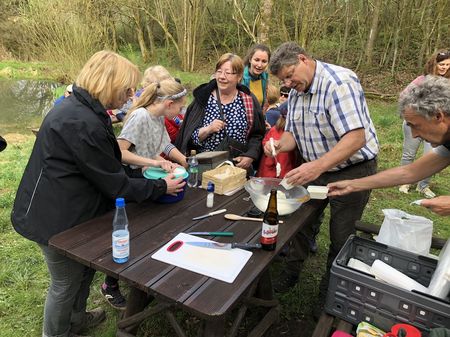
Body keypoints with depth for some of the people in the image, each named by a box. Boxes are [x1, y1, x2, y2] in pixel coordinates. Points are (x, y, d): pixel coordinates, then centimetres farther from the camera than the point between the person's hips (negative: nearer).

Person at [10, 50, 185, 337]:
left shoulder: (80, 109, 3)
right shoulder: (83, 124, -29)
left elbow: (109, 166, 10)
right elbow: (115, 184, -23)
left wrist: (146, 172, 7)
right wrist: (161, 187, -12)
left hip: (66, 209, 10)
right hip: (56, 219, -10)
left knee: (85, 269, 25)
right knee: (66, 282, 13)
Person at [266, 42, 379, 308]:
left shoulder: (339, 82, -24)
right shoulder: (296, 92, 2)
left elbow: (356, 137, -33)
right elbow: (293, 133, 8)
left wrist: (318, 166, -44)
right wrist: (280, 145, -15)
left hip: (352, 170, -6)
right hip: (314, 169, 7)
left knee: (341, 238, 5)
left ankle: (330, 291, 27)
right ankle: (291, 272, 33)